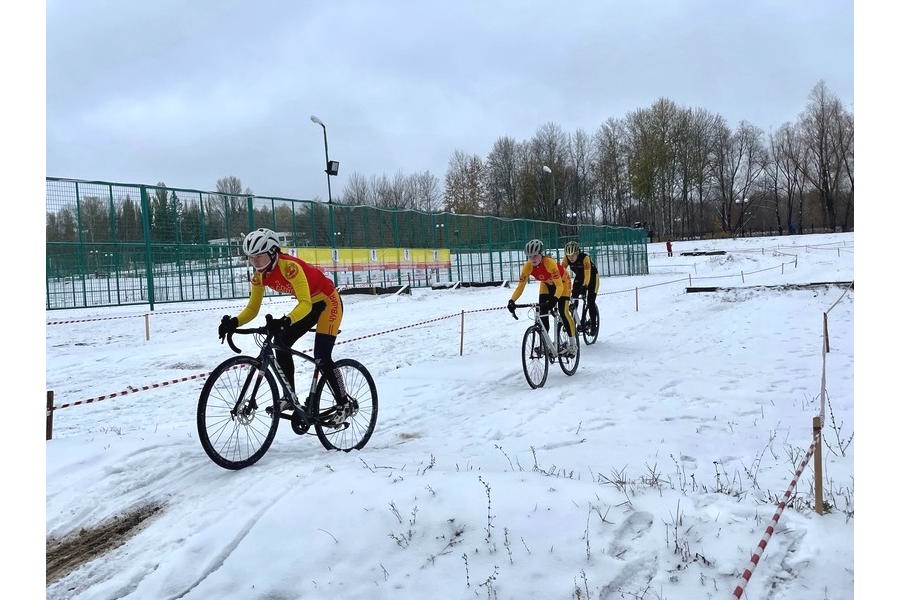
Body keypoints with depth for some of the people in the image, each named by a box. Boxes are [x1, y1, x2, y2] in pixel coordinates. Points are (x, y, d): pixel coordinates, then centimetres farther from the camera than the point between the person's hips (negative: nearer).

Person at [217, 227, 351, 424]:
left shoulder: (289, 266, -32)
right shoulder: (259, 276, -8)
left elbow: (305, 304, -39)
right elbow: (252, 308, -5)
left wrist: (286, 320, -56)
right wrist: (233, 322, -23)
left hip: (328, 302, -8)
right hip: (308, 305, 8)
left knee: (321, 358, -16)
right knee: (281, 344, -6)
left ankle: (344, 404, 1)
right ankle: (289, 397, 8)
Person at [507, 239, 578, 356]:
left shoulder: (549, 263, -40)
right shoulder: (527, 266, -26)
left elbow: (559, 286, -45)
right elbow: (520, 286, -24)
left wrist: (554, 300, -62)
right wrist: (512, 301, -40)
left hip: (562, 282, -5)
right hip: (546, 284, 5)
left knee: (563, 312, -16)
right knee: (542, 313, -8)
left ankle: (573, 344, -3)